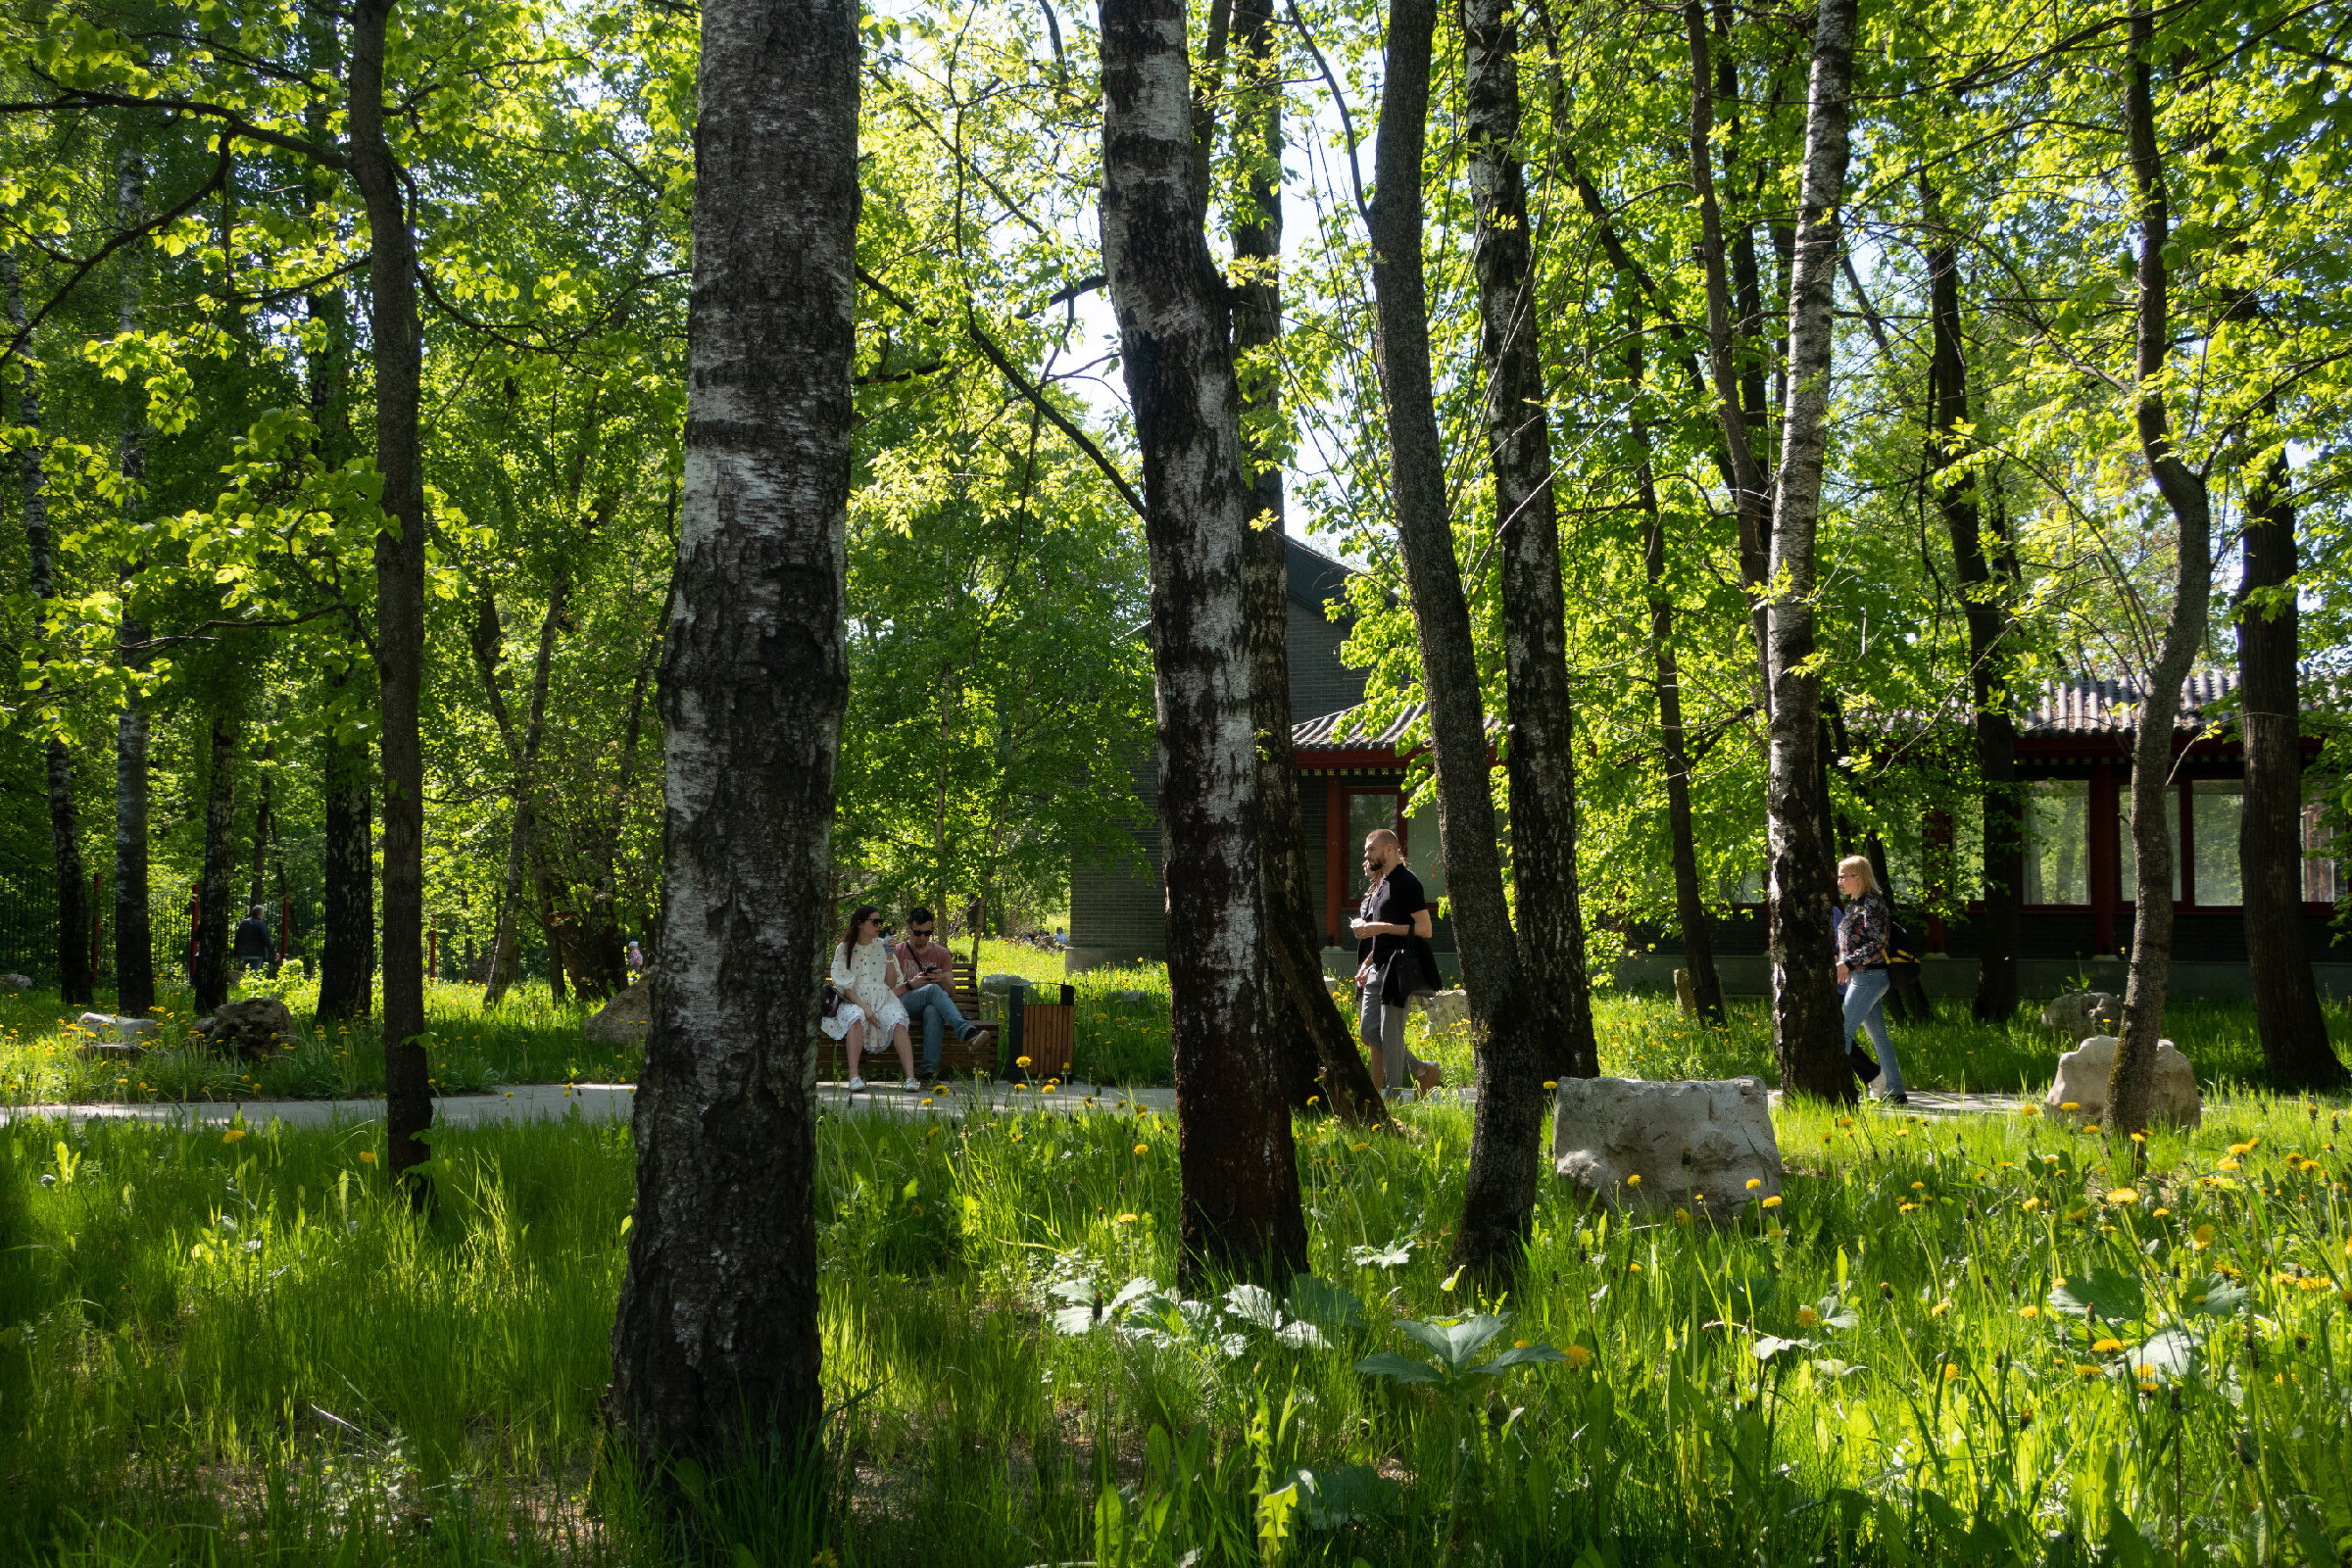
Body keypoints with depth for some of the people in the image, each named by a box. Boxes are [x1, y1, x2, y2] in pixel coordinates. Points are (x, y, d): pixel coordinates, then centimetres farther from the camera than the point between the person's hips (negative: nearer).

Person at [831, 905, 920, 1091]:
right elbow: (845, 986, -1)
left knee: (898, 1022, -31)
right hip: (855, 1001, -2)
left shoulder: (882, 945, 13)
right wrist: (864, 1007, -16)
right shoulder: (844, 950, 7)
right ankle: (853, 1076, -42)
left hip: (884, 1000, 2)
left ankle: (910, 1077, -41)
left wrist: (889, 956, -3)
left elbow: (892, 983, 8)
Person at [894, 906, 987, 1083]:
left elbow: (951, 991, 11)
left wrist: (942, 980, -12)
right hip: (903, 1005, -1)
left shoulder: (941, 953, 17)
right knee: (932, 989, -35)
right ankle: (964, 1029, -54)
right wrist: (911, 984, -15)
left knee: (933, 1011, -40)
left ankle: (930, 1071, -51)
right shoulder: (898, 952, 13)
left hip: (931, 1005, 1)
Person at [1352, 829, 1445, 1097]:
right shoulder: (1379, 886, 18)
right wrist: (1367, 963, 15)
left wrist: (1381, 927, -18)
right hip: (1378, 968, 9)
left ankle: (1393, 1095, -1)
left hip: (1399, 969, -9)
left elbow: (1424, 929, -16)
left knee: (1390, 1033, -8)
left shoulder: (1407, 882, -9)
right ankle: (1422, 1070, 18)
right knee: (1368, 1030, 7)